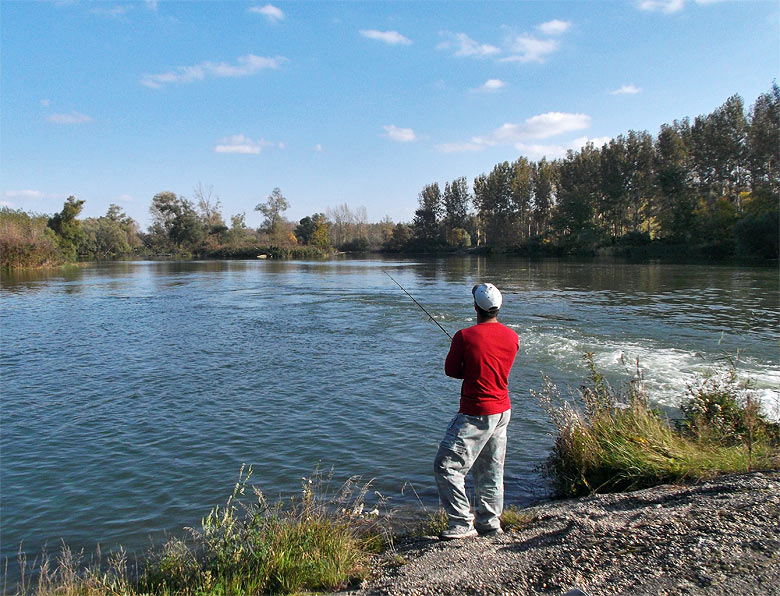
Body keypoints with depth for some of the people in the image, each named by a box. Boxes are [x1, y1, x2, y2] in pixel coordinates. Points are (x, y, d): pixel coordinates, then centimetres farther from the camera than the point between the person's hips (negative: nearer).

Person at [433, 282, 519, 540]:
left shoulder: (465, 336, -16)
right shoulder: (512, 337, 1)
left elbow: (450, 370, -6)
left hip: (476, 414, -7)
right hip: (503, 411, 8)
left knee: (447, 466, 2)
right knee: (491, 470, 17)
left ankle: (462, 524, 6)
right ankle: (489, 523, 27)